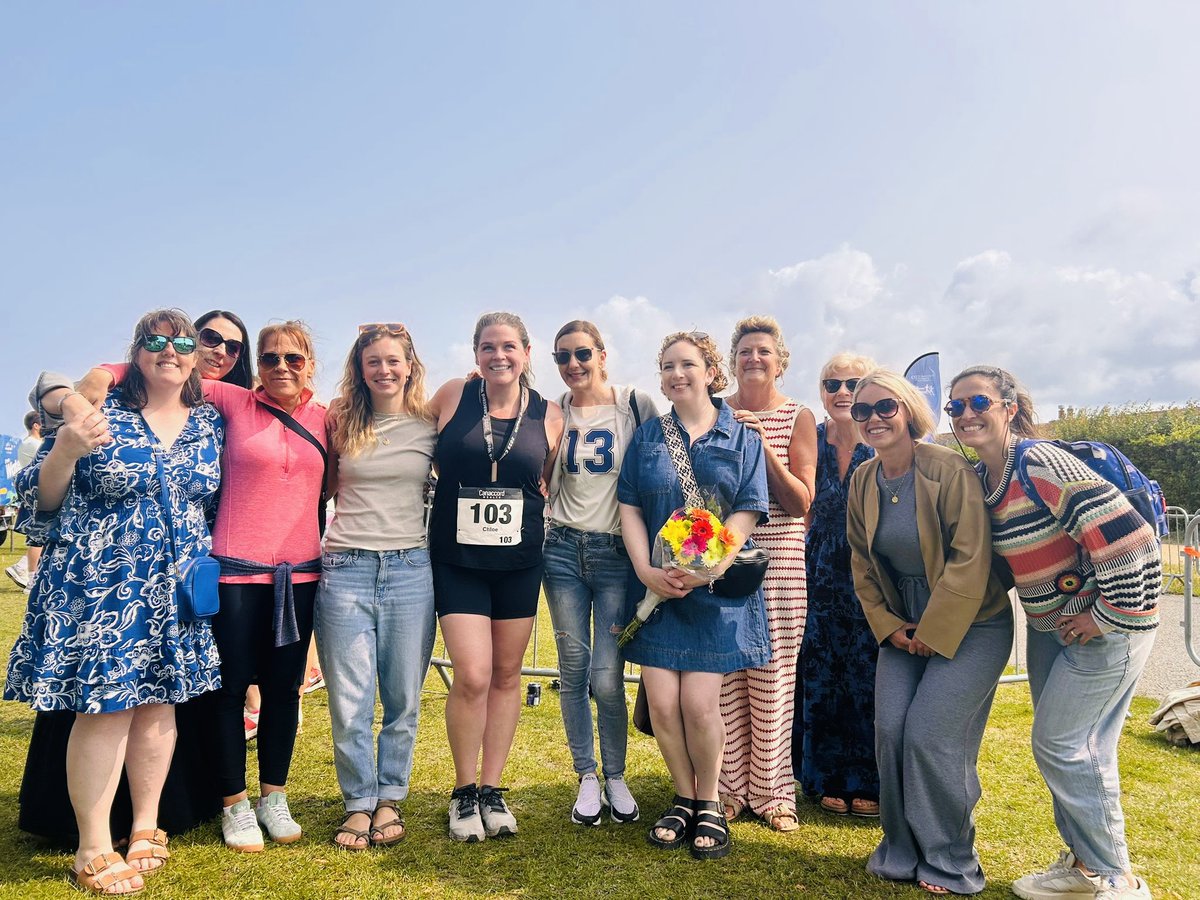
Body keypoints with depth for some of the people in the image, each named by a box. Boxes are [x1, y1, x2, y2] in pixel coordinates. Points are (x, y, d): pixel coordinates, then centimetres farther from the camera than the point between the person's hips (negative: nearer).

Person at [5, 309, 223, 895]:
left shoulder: (209, 424, 7)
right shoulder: (100, 411, -4)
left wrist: (205, 571, 5)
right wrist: (67, 448, -21)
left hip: (176, 588, 4)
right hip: (98, 583, -3)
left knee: (158, 701, 9)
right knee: (105, 703, -3)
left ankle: (145, 829, 25)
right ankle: (93, 849, 12)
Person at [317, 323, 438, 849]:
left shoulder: (430, 426, 5)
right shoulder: (342, 423, 8)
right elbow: (325, 487, 18)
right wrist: (330, 443, 6)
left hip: (409, 569, 0)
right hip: (344, 569, 1)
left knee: (403, 699, 8)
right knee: (349, 703, 4)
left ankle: (389, 798, 27)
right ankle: (359, 802, 22)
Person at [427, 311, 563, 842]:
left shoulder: (548, 416, 0)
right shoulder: (452, 397, -3)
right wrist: (464, 490, 5)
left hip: (519, 563, 2)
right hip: (456, 560, -2)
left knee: (507, 675, 10)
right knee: (473, 676, -9)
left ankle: (492, 789, 26)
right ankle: (465, 793, 14)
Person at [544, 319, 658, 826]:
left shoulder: (636, 405, -1)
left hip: (617, 553, -2)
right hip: (563, 551, 3)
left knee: (607, 676, -4)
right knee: (574, 670, 7)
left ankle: (616, 777, 18)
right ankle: (587, 778, 23)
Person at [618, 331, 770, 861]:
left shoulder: (741, 438, 4)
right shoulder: (647, 436, 9)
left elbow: (747, 514, -3)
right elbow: (629, 508, 5)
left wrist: (705, 570, -16)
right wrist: (646, 570, -10)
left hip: (717, 590, -2)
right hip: (656, 586, 2)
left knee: (699, 705, -6)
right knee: (661, 704, -2)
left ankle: (709, 805, 19)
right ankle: (684, 800, 22)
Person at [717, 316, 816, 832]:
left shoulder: (798, 418, 5)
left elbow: (801, 503, -4)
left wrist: (763, 447, -12)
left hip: (778, 558, -1)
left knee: (773, 675, 1)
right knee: (723, 674, 0)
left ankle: (772, 792, 15)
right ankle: (728, 788, 14)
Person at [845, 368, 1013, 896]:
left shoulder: (949, 470, -18)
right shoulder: (863, 481, 0)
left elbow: (970, 559, -19)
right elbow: (862, 561, 8)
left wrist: (933, 633, -16)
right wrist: (889, 627, 0)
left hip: (970, 624, -5)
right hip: (905, 627, 5)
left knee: (931, 735, -10)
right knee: (889, 730, -2)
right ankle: (902, 852, 19)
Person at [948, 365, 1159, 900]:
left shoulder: (1041, 464, -24)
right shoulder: (981, 476, 3)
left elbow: (1127, 536, -29)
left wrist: (1109, 615, -22)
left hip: (1106, 624, -8)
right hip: (1050, 625, 9)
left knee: (1059, 743, -3)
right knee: (1076, 747, 17)